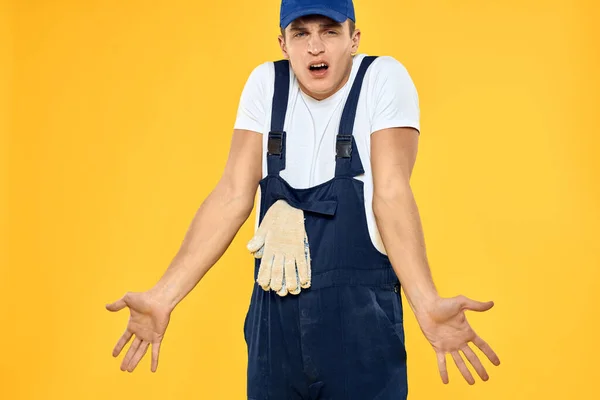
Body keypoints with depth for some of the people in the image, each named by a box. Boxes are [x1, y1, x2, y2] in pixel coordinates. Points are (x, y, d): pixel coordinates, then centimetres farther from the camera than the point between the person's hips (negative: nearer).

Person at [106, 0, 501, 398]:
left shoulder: (385, 78, -7)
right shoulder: (266, 83, 2)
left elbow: (391, 196, -15)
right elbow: (233, 196, -3)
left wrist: (428, 303, -29)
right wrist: (163, 296, -11)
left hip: (362, 314, -3)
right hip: (274, 317, 3)